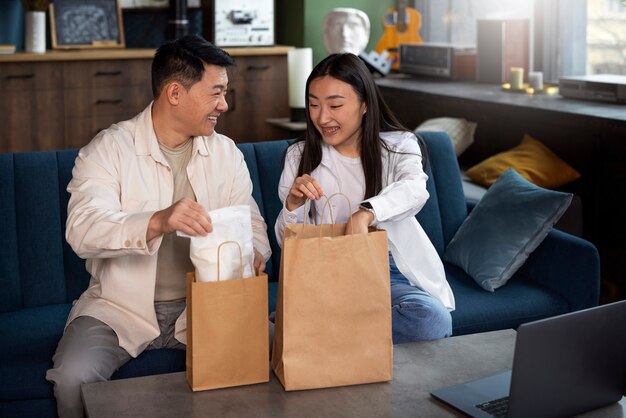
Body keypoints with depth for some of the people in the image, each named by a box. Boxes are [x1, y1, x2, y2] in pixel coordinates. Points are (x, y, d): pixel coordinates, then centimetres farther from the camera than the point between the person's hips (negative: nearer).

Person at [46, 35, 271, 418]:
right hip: (121, 305, -2)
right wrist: (157, 223, -42)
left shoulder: (226, 152, 6)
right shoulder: (110, 148, -8)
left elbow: (252, 224, 4)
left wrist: (253, 254, -23)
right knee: (74, 378, -27)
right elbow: (82, 230, -23)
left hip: (203, 301, 3)